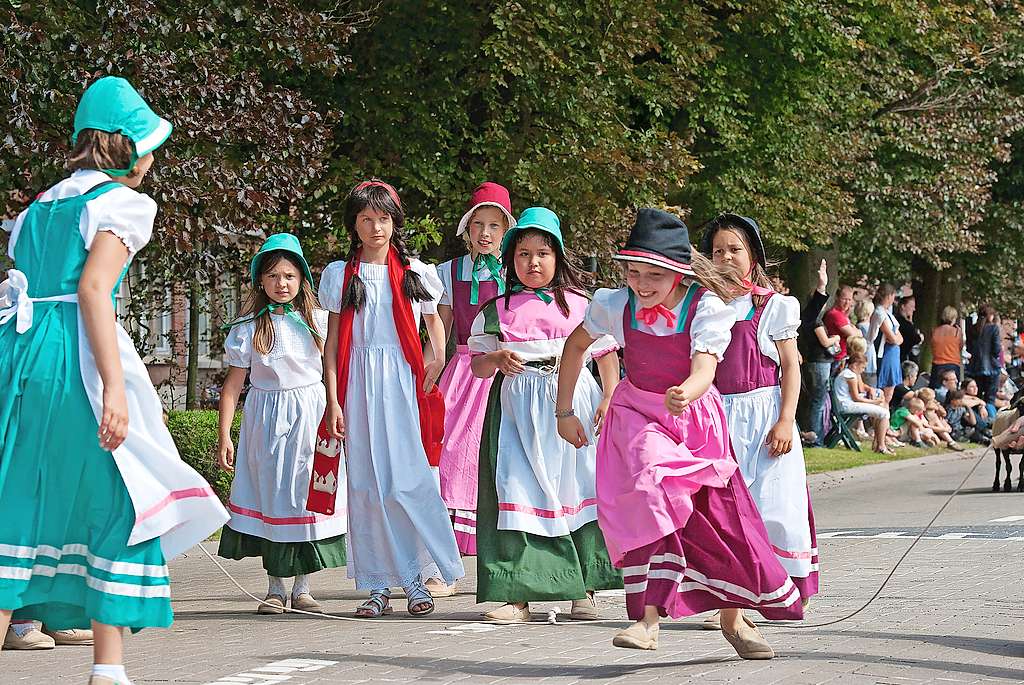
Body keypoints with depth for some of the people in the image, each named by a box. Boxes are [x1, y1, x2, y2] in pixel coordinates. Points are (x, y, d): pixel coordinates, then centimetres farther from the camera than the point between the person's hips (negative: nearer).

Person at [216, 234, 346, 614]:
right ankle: (276, 588, 11)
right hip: (266, 420, -1)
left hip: (311, 417, 1)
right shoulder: (248, 327, 1)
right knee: (271, 497, 1)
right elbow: (233, 385, 1)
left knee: (307, 494, 1)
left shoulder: (318, 321, 4)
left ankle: (302, 587, 10)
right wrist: (224, 436, -3)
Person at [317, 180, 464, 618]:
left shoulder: (416, 273, 8)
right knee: (365, 484, 0)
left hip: (403, 384, -1)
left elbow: (434, 324, 19)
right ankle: (379, 585, 3)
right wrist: (333, 401, 1)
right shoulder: (340, 275, 10)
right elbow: (332, 343, 9)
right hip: (358, 384, 1)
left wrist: (438, 360, 1)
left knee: (407, 480, -11)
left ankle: (414, 577, -3)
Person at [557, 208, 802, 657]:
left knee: (720, 512, 4)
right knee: (654, 499, -26)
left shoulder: (705, 308, -21)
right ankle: (649, 617, -31)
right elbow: (576, 346, 5)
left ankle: (733, 617, 26)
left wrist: (686, 394, -59)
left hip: (695, 414, 0)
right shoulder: (617, 306, -13)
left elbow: (705, 369, -35)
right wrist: (564, 412, 7)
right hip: (639, 414, 0)